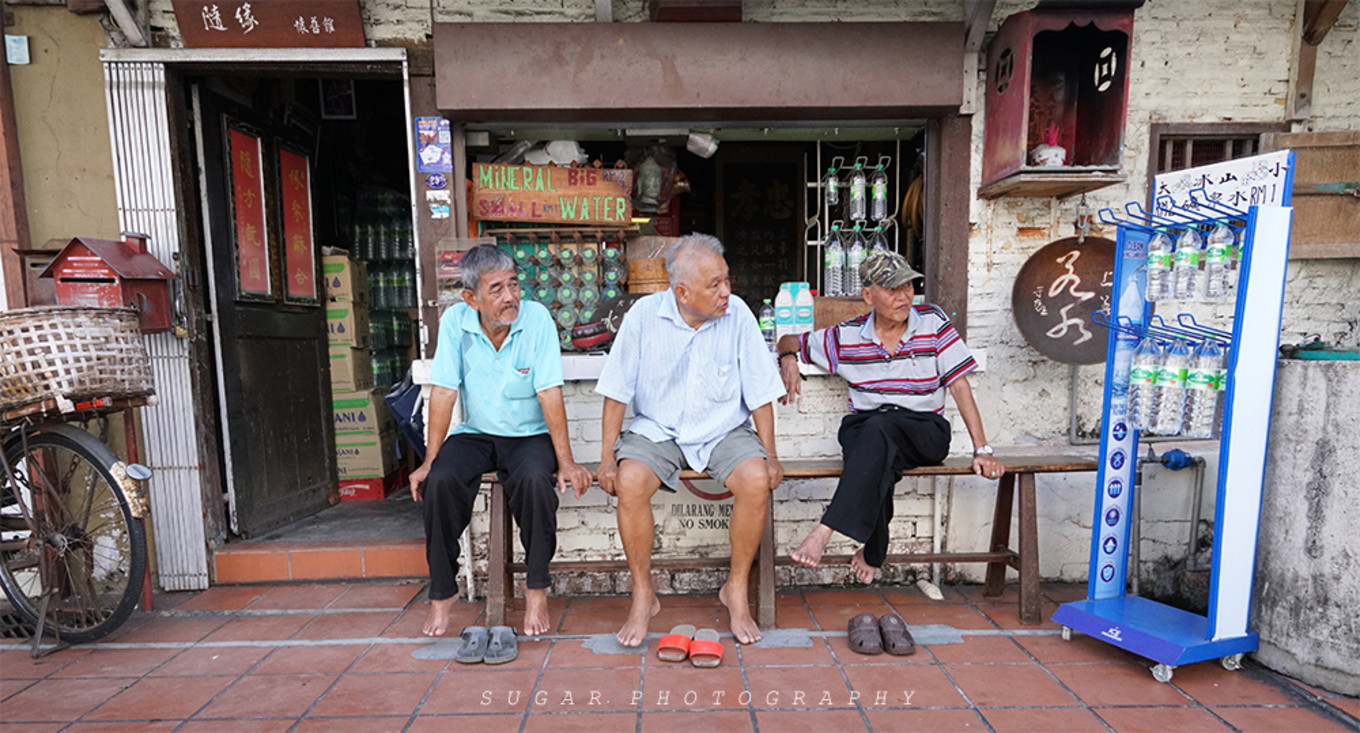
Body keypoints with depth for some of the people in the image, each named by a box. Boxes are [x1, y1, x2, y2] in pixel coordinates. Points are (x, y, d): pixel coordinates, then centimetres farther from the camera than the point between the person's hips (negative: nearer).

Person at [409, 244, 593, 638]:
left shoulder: (536, 318, -14)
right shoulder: (455, 321, -8)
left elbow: (550, 394, -17)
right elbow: (444, 393, -7)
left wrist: (566, 461, -21)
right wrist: (429, 460, -11)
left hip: (530, 435, -2)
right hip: (475, 434, 2)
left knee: (535, 479, -31)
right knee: (440, 480, -24)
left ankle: (536, 588, -10)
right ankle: (442, 592, -2)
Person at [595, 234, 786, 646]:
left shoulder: (738, 315, -8)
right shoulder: (644, 315, -9)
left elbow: (760, 391, -2)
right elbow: (617, 391, -4)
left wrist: (769, 454, -5)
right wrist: (608, 454, -7)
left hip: (724, 431, 1)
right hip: (656, 429, 0)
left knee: (757, 480, -27)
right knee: (630, 481, -28)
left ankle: (736, 590, -2)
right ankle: (643, 597, -5)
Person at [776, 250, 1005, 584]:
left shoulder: (933, 322, 2)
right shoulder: (846, 337, 4)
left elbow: (959, 385, 0)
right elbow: (790, 340, 17)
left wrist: (981, 450, -6)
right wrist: (789, 359, -8)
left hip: (925, 433, -1)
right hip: (865, 429, 1)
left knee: (879, 425, -36)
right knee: (877, 463, -35)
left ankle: (825, 531, -38)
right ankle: (874, 553, -11)